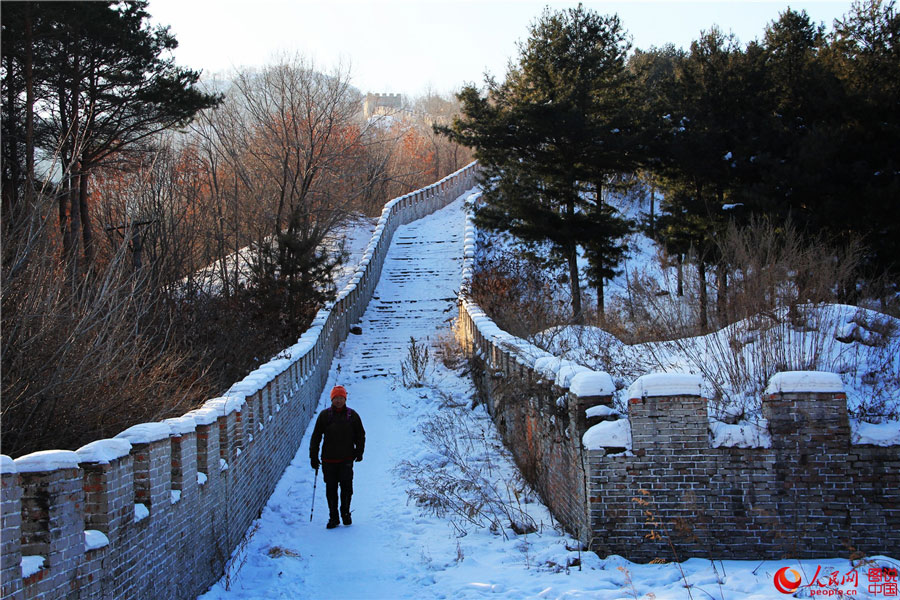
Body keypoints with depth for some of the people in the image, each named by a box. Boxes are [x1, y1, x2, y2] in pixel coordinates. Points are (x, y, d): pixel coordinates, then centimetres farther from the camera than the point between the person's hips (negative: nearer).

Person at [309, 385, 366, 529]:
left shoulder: (352, 415, 3)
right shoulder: (324, 415, 2)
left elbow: (360, 435, 12)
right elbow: (316, 436, 5)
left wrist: (359, 452, 2)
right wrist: (313, 456, 2)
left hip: (346, 459, 0)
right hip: (329, 460, 0)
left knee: (346, 487, -3)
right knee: (331, 488, 4)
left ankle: (345, 513, 17)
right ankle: (333, 517, 14)